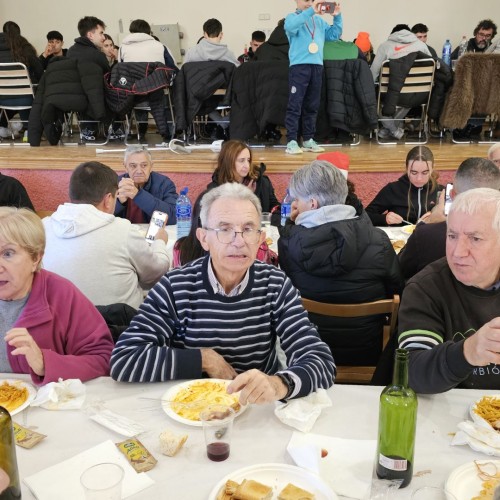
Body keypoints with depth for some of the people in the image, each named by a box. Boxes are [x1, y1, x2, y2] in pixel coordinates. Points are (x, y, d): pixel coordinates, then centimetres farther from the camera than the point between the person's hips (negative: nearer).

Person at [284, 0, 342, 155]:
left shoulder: (319, 20, 19)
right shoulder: (292, 17, 4)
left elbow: (334, 35, 19)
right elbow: (290, 26, -20)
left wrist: (337, 17, 4)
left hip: (317, 66, 6)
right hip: (299, 66, -5)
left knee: (312, 106, 8)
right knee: (295, 105, -9)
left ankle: (308, 139, 15)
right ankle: (291, 141, -10)